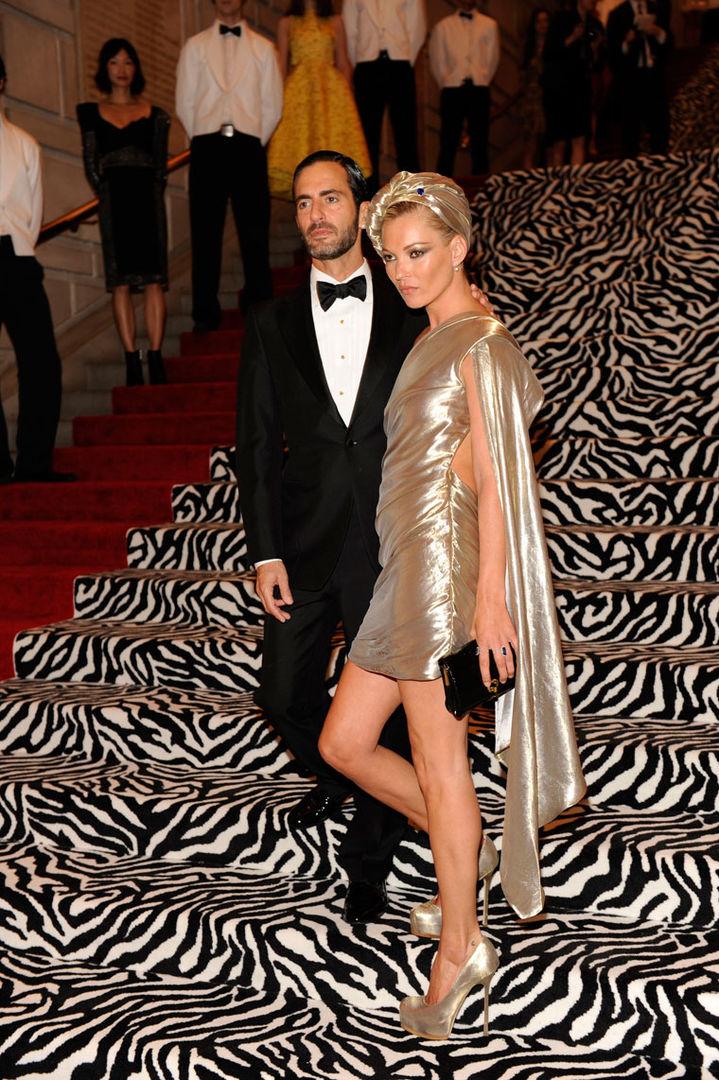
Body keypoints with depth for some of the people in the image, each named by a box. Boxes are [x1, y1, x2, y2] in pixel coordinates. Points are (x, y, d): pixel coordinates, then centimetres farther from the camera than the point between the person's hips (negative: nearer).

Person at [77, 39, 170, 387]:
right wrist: (104, 195, -3)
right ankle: (132, 359, -5)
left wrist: (154, 192, -5)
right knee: (120, 281, -5)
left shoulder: (154, 113, 14)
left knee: (153, 279, -7)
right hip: (114, 199, 0)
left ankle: (156, 356, -7)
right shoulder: (92, 112, 14)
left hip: (148, 197, 0)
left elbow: (161, 162, 9)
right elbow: (90, 163, 9)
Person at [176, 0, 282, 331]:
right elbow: (184, 102, 9)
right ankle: (205, 312, 1)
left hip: (249, 145, 0)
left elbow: (273, 104, 8)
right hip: (207, 146, 0)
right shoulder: (194, 46, 14)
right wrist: (202, 141, 3)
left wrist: (256, 143, 2)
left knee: (255, 232, -1)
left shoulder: (263, 48, 13)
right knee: (206, 232, -2)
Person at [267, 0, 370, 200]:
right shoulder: (287, 23, 10)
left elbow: (343, 63, 9)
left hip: (331, 89, 0)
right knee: (299, 143, -5)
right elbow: (282, 64, 6)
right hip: (298, 91, 0)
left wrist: (348, 94, 1)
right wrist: (279, 97, -4)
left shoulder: (335, 22, 11)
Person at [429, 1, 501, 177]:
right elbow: (437, 61, 7)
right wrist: (446, 84, 2)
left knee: (480, 141, 1)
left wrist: (481, 82, 2)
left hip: (479, 90, 1)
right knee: (448, 142, -4)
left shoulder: (489, 25, 11)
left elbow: (492, 59, 8)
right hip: (452, 90, -1)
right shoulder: (443, 26, 10)